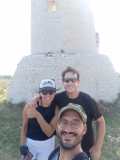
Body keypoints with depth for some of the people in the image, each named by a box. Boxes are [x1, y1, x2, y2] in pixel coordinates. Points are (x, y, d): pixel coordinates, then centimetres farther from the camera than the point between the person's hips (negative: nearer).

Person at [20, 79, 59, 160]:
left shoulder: (56, 108, -18)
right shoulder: (29, 106, -19)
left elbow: (49, 132, -23)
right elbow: (24, 127, -5)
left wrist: (37, 115, -33)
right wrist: (23, 145, -8)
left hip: (48, 143, 1)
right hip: (30, 142, 0)